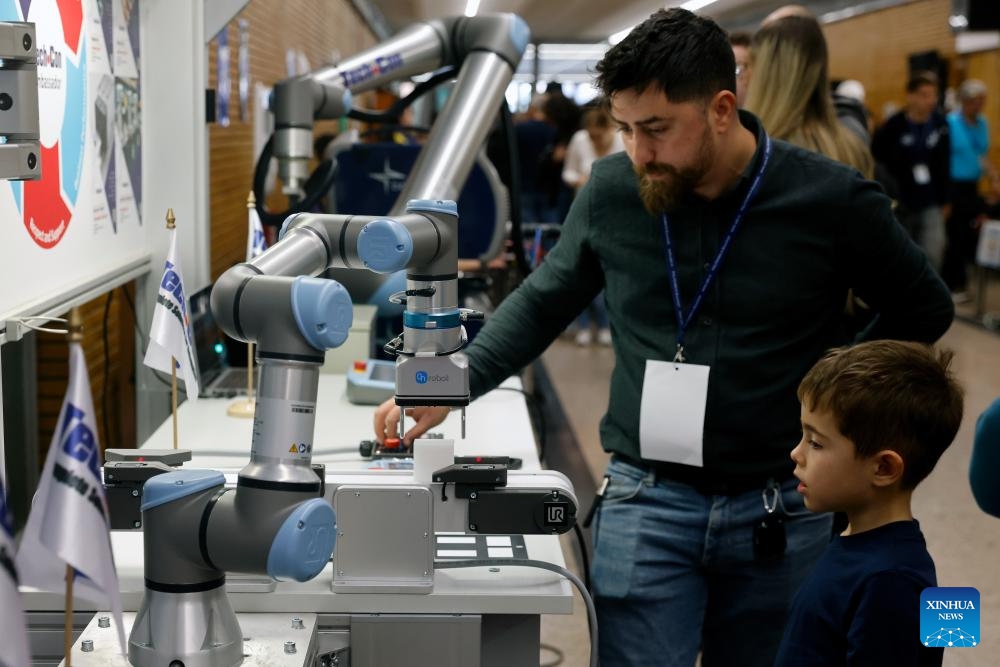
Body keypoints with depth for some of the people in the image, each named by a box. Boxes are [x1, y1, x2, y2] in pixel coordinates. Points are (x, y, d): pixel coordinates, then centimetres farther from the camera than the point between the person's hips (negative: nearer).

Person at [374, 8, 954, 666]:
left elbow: (925, 310, 6)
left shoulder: (832, 200, -10)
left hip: (780, 509, 0)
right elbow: (545, 300, 10)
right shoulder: (612, 189, -4)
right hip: (648, 498, 1)